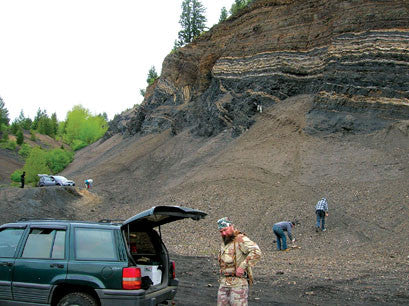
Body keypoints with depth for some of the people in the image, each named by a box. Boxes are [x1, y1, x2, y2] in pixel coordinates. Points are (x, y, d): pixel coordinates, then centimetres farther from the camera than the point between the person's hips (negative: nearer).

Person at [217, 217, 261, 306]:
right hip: (224, 283, 8)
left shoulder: (241, 239, -12)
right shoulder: (224, 243, 15)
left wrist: (242, 266, -25)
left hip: (238, 283, -8)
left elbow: (256, 252, -26)